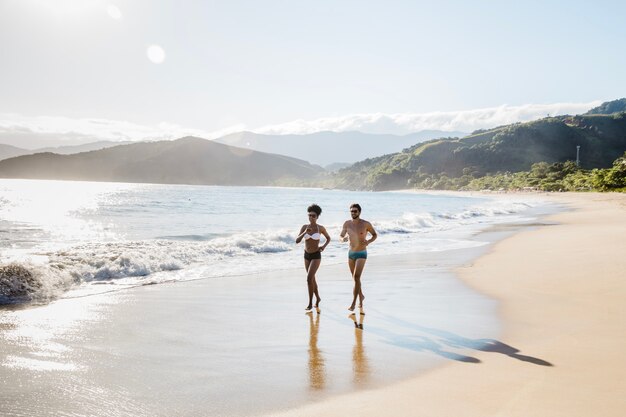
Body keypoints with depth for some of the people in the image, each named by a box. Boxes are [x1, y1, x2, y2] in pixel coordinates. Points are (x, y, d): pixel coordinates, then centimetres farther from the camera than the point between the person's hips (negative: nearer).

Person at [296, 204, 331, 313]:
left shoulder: (321, 228, -9)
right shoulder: (304, 227, -2)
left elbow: (328, 238, 9)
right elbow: (297, 241, -11)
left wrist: (324, 246, -10)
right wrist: (305, 232, -26)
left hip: (316, 256, -5)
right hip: (307, 255, 5)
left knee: (309, 279, -16)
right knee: (312, 279, 18)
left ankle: (310, 303, -5)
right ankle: (317, 298, 39)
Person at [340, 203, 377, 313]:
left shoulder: (366, 224, -12)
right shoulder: (347, 224, -2)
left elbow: (375, 235, 1)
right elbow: (341, 236, 6)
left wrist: (368, 242, -19)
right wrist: (343, 239, -18)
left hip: (361, 254, -5)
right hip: (351, 253, 5)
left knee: (356, 277, -17)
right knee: (355, 278, 18)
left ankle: (353, 303, -13)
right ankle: (361, 296, 41)